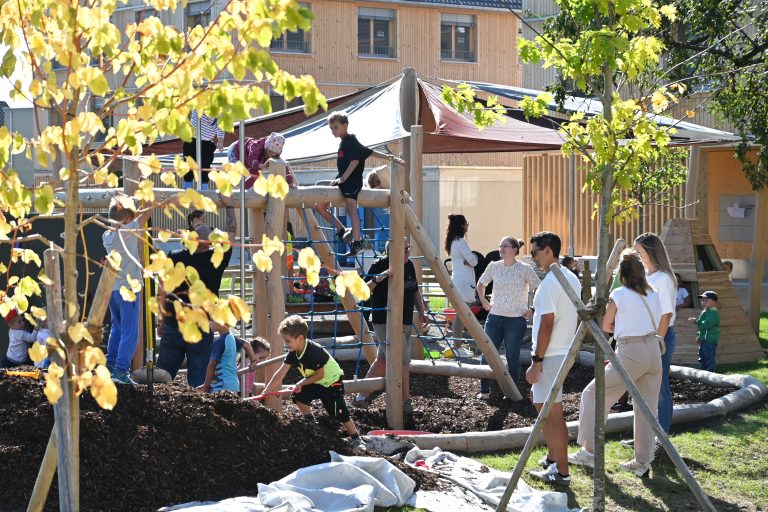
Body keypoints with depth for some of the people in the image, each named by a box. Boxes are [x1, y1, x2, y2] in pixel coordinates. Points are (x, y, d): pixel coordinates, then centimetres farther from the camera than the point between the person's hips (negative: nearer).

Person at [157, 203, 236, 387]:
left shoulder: (174, 258, -5)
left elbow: (162, 293, 2)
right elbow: (231, 232, 6)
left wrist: (162, 320, 14)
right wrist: (229, 206, 17)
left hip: (172, 326, 2)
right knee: (197, 380, 3)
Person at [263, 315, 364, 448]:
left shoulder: (314, 351, -31)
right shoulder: (293, 353, -8)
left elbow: (319, 375, -24)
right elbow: (280, 374, -10)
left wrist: (302, 383, -17)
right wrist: (266, 392, -14)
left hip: (332, 382, -8)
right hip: (316, 383, 8)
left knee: (339, 413, -11)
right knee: (298, 396, -7)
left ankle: (356, 439, 3)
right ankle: (311, 424, 9)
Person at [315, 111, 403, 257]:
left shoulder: (350, 140, -6)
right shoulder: (344, 142, 20)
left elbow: (355, 160, -16)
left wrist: (343, 178, -21)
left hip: (352, 181, -10)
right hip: (342, 181, 10)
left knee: (351, 208, -27)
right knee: (319, 206, 5)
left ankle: (357, 242, -35)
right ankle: (342, 231, 13)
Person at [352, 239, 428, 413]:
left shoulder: (409, 265, 9)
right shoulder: (379, 266, -11)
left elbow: (415, 291, 20)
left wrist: (421, 312, 10)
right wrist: (377, 279, -31)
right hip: (385, 321, -7)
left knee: (383, 359, 10)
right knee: (402, 359, -10)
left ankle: (362, 396, 19)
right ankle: (405, 401, 0)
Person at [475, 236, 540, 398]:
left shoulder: (524, 269, -5)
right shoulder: (493, 266, 5)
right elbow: (481, 284, 22)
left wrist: (533, 310, -6)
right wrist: (484, 302, 11)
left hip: (516, 319, -3)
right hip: (495, 317, 4)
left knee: (512, 357, 1)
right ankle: (484, 390, 11)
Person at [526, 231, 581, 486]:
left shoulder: (550, 282, -18)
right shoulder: (573, 280, 12)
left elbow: (547, 324, -22)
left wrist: (536, 361, -18)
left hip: (549, 355, -10)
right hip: (564, 351, 10)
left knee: (552, 413, -5)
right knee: (544, 406, 22)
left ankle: (561, 472, -2)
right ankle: (552, 458, 31)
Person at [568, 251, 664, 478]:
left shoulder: (619, 294, -5)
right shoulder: (653, 294, 10)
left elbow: (606, 326, 6)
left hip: (630, 354, -6)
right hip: (653, 350, 6)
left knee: (593, 394, 5)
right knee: (647, 406, 11)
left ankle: (589, 451, 3)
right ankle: (643, 462, 14)